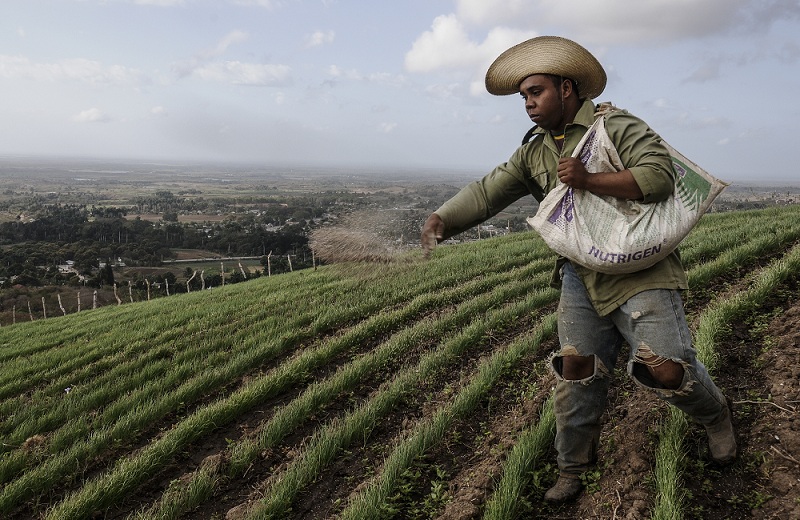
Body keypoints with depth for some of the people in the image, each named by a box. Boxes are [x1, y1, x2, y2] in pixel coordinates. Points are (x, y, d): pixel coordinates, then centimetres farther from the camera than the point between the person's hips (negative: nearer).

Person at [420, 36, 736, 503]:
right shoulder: (533, 154, 11)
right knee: (575, 374, 3)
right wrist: (441, 220, -16)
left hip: (642, 273, -5)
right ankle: (573, 469, 23)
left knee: (666, 368, -12)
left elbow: (659, 177, -17)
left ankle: (716, 414, 24)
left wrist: (588, 180, -22)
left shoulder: (618, 126, -5)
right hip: (582, 279, 5)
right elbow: (487, 192, 1)